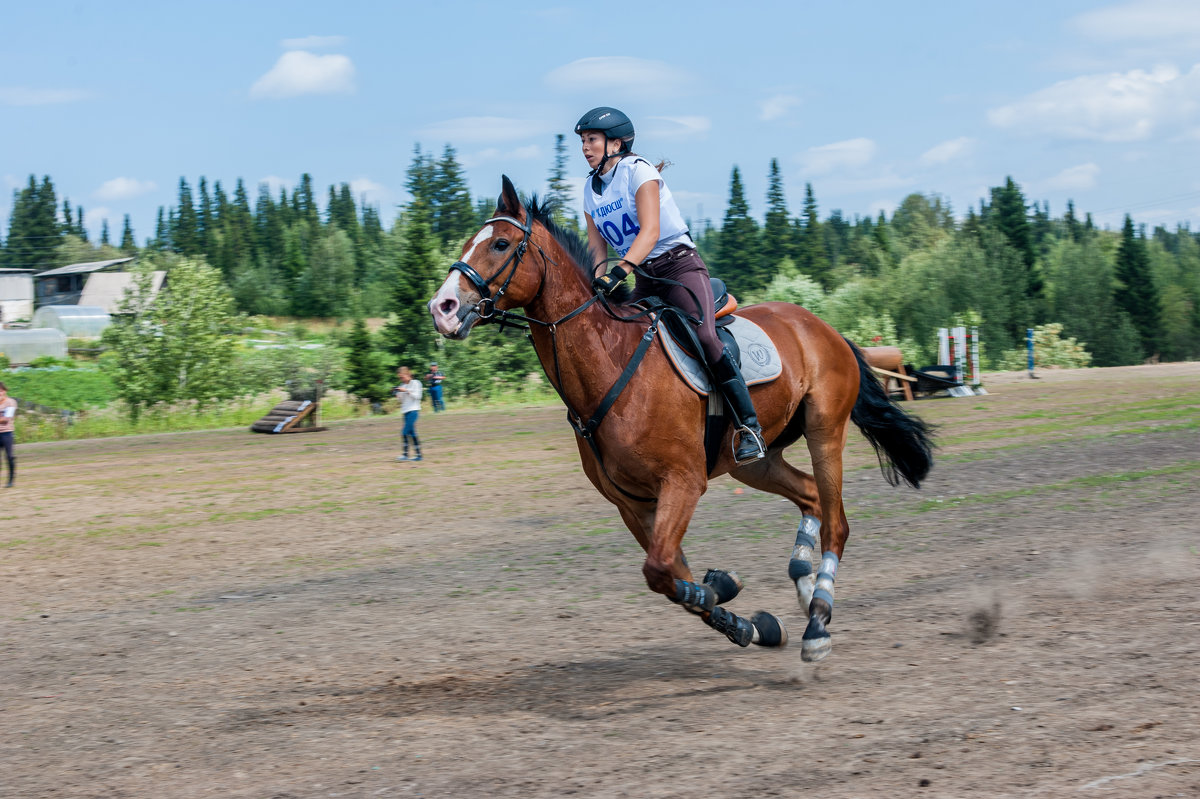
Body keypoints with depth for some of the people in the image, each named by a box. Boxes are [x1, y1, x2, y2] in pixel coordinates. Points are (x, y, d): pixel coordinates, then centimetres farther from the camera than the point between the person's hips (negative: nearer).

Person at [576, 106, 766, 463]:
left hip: (679, 265, -8)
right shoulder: (591, 189, 11)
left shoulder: (638, 171, -10)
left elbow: (650, 231, -22)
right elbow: (596, 246, 10)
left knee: (703, 336, -27)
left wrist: (619, 271, -34)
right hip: (644, 278, 8)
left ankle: (749, 426, -27)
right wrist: (597, 282, -10)